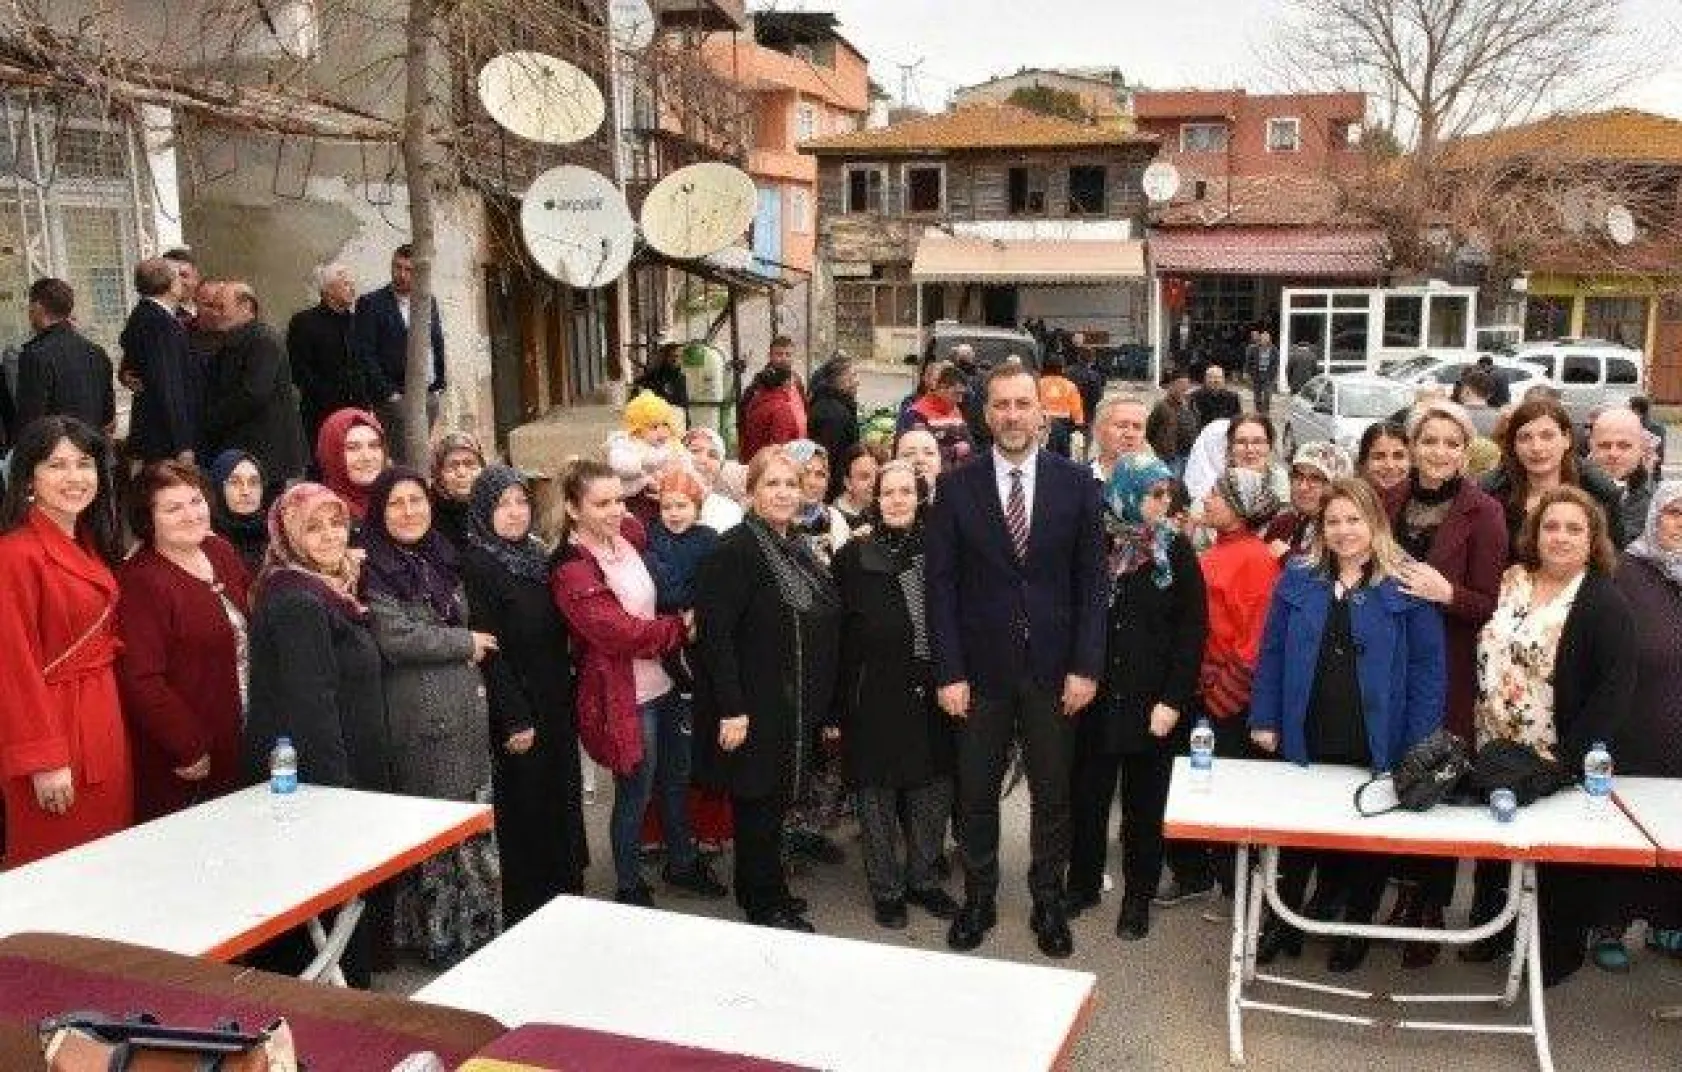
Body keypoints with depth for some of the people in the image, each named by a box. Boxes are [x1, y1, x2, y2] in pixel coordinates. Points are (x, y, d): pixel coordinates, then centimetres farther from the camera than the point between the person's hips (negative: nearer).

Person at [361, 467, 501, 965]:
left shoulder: (442, 559, 15)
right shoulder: (375, 569, -6)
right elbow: (395, 638, -18)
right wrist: (466, 643, -8)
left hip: (465, 713, 7)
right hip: (420, 718, -7)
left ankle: (478, 925, 23)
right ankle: (438, 935, 13)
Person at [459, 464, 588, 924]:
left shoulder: (539, 557, 10)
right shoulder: (476, 565, -12)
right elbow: (489, 648, -16)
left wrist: (568, 697, 12)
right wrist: (516, 719, -18)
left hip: (557, 708, 7)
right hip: (518, 713, -7)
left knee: (562, 803, 12)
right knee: (525, 810, 1)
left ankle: (567, 895, 25)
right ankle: (524, 913, 13)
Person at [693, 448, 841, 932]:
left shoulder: (798, 551, 12)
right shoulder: (734, 550, -14)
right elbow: (714, 634, -20)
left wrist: (823, 706, 15)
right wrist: (731, 709, -23)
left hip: (796, 708, 8)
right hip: (754, 708, -8)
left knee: (775, 801, 16)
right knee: (757, 803, 4)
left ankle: (771, 892, 30)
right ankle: (764, 905, 19)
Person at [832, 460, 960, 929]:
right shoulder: (853, 558, -4)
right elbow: (839, 637, -5)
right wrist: (837, 708, -7)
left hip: (932, 697, 3)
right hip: (875, 698, -3)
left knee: (933, 790, 11)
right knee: (877, 792, 7)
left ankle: (922, 878, 30)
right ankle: (886, 888, 23)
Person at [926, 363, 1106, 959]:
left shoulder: (1076, 483, -1)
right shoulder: (956, 487, -3)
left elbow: (1091, 581, 0)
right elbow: (941, 585, -3)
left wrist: (1086, 666, -6)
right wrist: (948, 672, -8)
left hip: (1053, 668, 0)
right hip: (980, 667, 0)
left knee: (1052, 794, 12)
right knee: (976, 794, 11)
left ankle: (1048, 903, 30)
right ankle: (978, 899, 30)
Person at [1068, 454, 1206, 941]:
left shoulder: (1175, 550, -4)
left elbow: (1193, 628, -5)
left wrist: (1174, 699, -12)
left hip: (1152, 702, -1)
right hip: (1093, 698, 1)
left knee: (1143, 803, 9)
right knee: (1085, 794, 11)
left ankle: (1138, 896, 24)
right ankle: (1083, 882, 29)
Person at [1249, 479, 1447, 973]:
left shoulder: (1407, 588, -6)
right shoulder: (1298, 581, 3)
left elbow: (1428, 668, -6)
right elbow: (1272, 655, 5)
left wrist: (1419, 746, -12)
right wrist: (1264, 720, 0)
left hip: (1376, 746, -2)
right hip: (1305, 741, 2)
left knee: (1368, 838, 14)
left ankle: (1356, 929, 33)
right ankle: (1283, 922, 30)